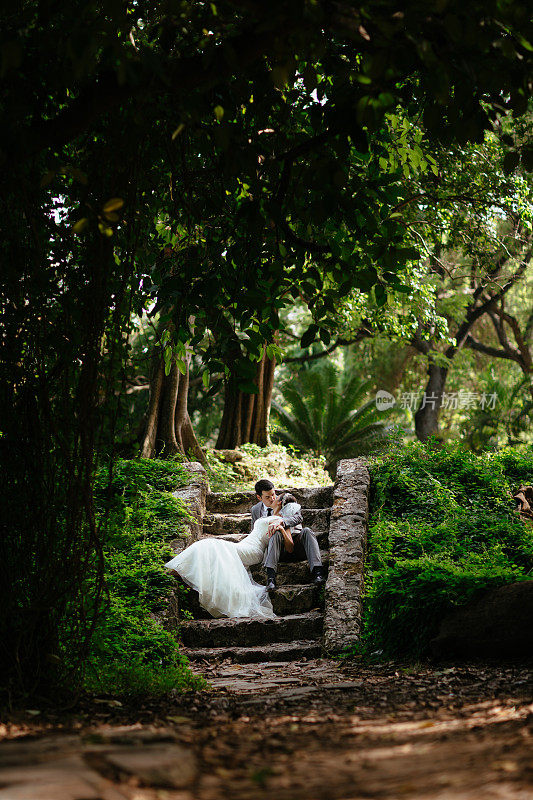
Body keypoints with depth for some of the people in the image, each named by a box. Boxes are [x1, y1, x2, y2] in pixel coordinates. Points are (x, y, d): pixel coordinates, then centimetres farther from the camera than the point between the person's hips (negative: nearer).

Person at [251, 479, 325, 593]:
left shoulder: (286, 500, 4)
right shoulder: (256, 510, 13)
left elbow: (298, 517, -15)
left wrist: (280, 521, -34)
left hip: (296, 546, 0)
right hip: (280, 551, 0)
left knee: (307, 531, -31)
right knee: (276, 533, -32)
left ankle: (317, 572, -48)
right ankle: (271, 577, -49)